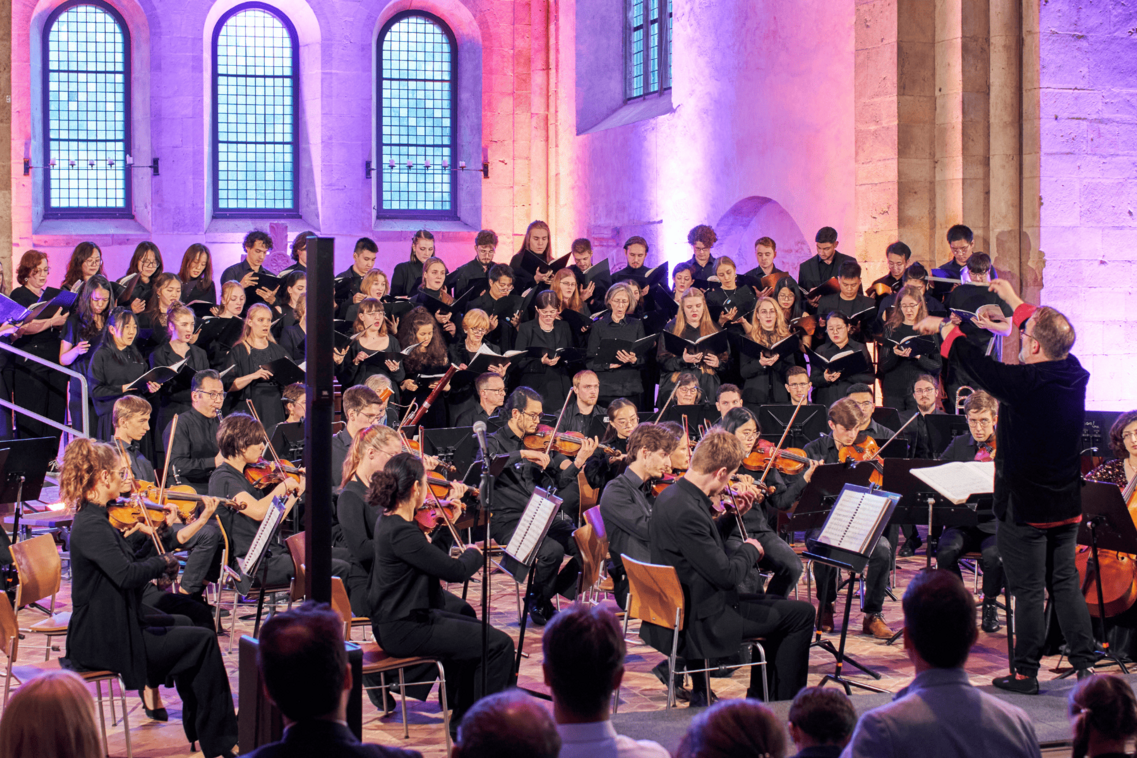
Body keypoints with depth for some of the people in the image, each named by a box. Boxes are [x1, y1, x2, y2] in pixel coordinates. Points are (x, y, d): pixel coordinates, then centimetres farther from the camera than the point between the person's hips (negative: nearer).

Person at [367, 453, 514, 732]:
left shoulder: (387, 521, 5)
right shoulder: (401, 532, -26)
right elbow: (456, 571, -22)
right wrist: (475, 553, -2)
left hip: (394, 620, 11)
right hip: (405, 629, -11)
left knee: (474, 631, 29)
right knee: (498, 644, -7)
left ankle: (462, 720, 34)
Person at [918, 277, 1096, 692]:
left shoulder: (1023, 383, -23)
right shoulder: (1074, 374, -4)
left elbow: (973, 361, -9)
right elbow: (1051, 336, 15)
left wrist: (943, 327, 11)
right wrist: (1013, 300, 29)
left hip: (1023, 506, -6)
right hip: (1067, 505, 6)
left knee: (1028, 591, 1)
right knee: (1066, 582, 15)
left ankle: (1026, 672, 9)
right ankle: (1084, 661, 17)